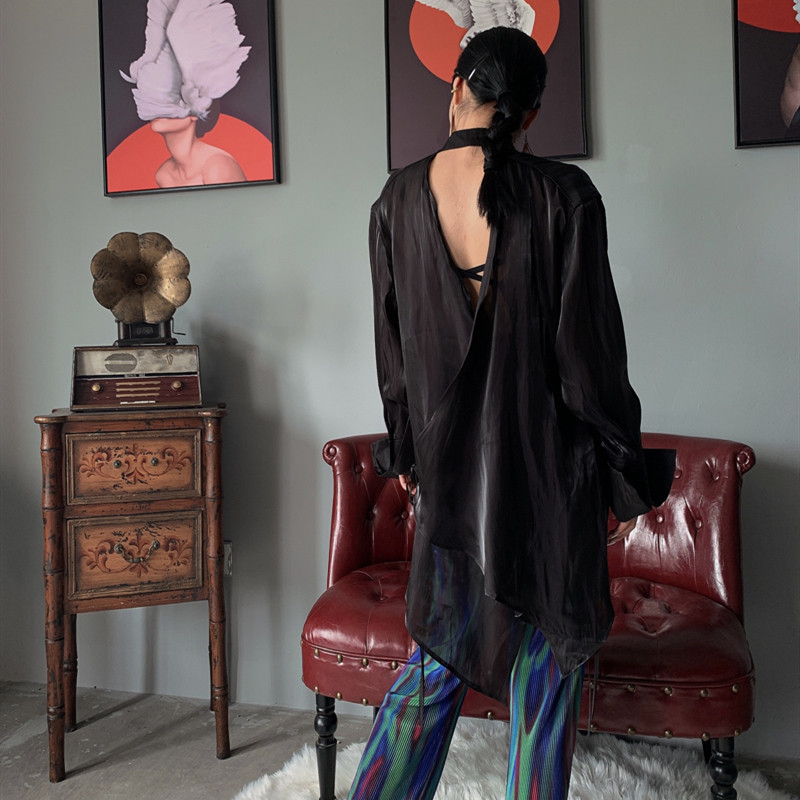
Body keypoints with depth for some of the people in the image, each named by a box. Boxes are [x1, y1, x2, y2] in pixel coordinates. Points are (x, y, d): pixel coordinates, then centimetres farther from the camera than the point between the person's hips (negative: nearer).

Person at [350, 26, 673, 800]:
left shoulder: (397, 199, -1)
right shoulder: (563, 196, -11)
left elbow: (392, 346, 5)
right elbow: (589, 349, -10)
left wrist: (404, 452, 18)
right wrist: (624, 480, 0)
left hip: (447, 466, 4)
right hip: (549, 466, -3)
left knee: (439, 653, 20)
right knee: (549, 662, 14)